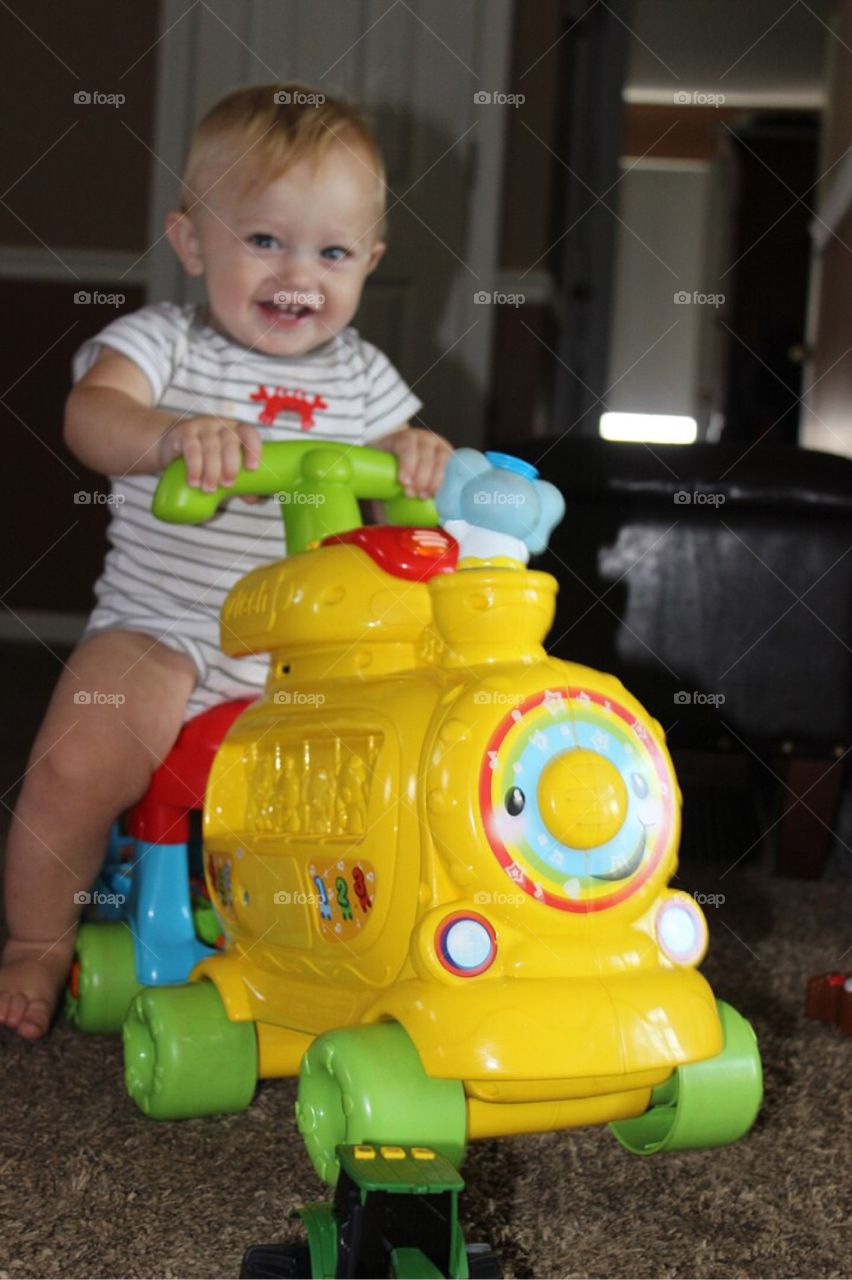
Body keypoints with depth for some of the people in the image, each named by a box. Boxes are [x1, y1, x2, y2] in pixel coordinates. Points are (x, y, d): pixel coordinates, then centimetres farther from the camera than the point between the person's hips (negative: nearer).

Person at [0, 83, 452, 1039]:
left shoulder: (358, 375, 10)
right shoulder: (163, 343, -2)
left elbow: (401, 490, 10)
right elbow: (90, 418, -21)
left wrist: (424, 461, -16)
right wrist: (173, 435, -44)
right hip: (163, 635, -3)